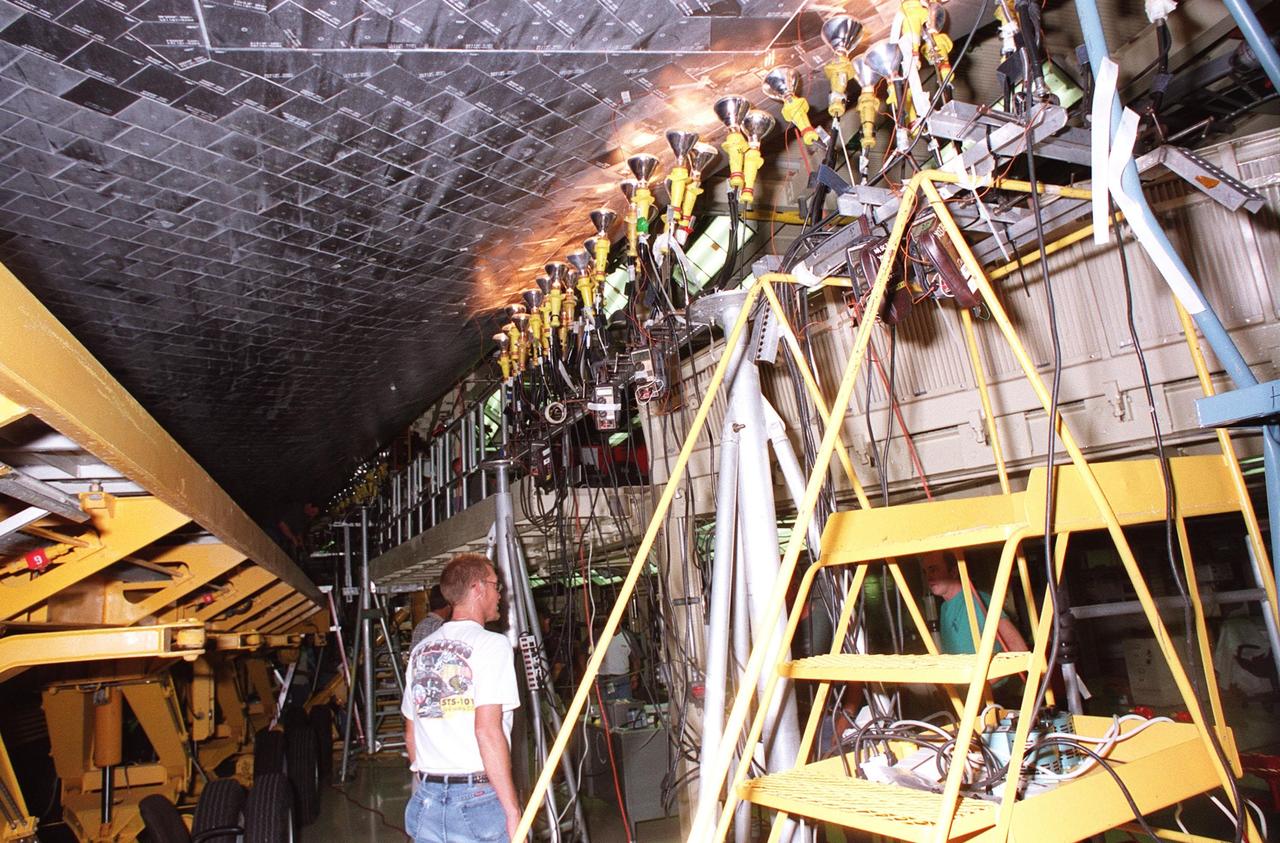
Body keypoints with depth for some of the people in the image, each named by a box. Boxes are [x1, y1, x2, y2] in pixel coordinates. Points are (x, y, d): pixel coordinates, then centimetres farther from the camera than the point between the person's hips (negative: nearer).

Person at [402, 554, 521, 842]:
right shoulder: (492, 644, -10)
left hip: (427, 800, 6)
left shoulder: (420, 650, 10)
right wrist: (513, 810, -15)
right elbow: (487, 730, -19)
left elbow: (411, 734, 15)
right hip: (479, 798, -6)